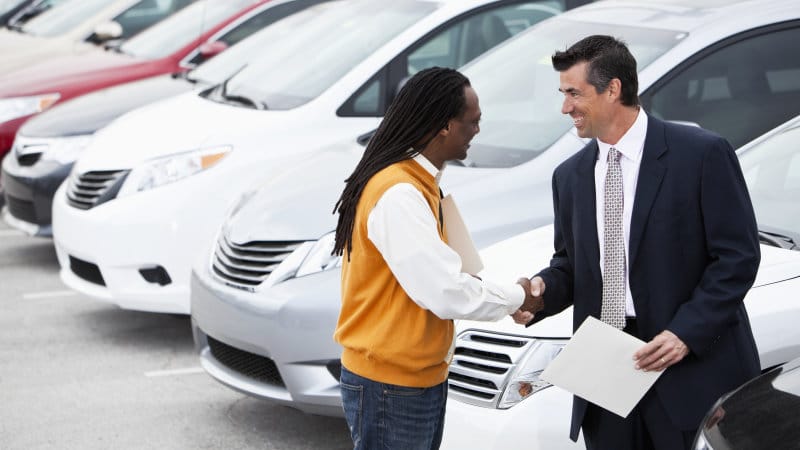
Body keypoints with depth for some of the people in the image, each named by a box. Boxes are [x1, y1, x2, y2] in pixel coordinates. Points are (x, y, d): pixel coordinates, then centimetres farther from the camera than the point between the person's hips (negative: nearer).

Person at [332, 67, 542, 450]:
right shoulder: (399, 194, -23)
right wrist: (517, 297, -10)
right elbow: (447, 293, -25)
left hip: (419, 377, 10)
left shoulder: (417, 182, 8)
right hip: (392, 387, -10)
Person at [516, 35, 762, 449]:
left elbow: (738, 256, -9)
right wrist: (543, 288, -5)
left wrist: (686, 332, -17)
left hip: (695, 373, -5)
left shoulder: (702, 154, -8)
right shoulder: (570, 175, 10)